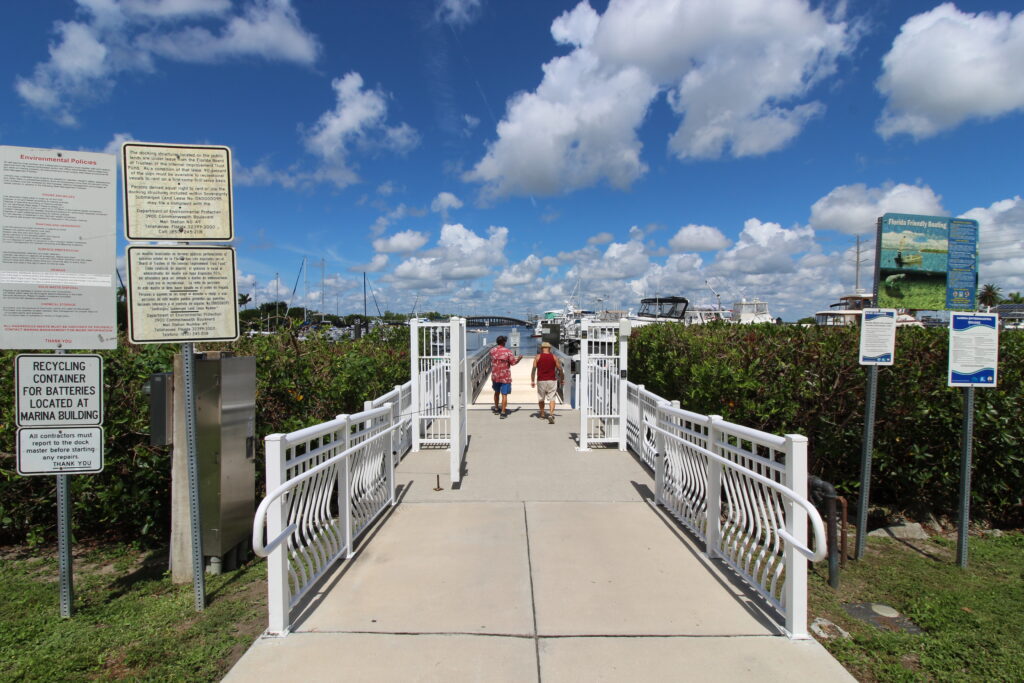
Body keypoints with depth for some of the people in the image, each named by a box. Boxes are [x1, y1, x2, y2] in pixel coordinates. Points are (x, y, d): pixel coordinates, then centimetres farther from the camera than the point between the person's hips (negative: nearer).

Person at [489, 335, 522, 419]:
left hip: (495, 376, 5)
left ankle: (496, 408, 35)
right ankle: (503, 412, -2)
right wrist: (519, 358, 10)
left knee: (496, 392, 23)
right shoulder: (508, 352, -15)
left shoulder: (492, 351, -1)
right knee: (504, 395, 0)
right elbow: (513, 362, -9)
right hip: (505, 377, -4)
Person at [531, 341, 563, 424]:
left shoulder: (537, 357, 1)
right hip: (552, 380, 0)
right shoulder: (554, 357, 3)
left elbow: (534, 369, -4)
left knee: (541, 398, 17)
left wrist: (532, 380, -1)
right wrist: (561, 378, 17)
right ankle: (551, 414, -18)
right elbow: (559, 368, 3)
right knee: (552, 398, 1)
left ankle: (542, 414, 30)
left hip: (541, 381, 0)